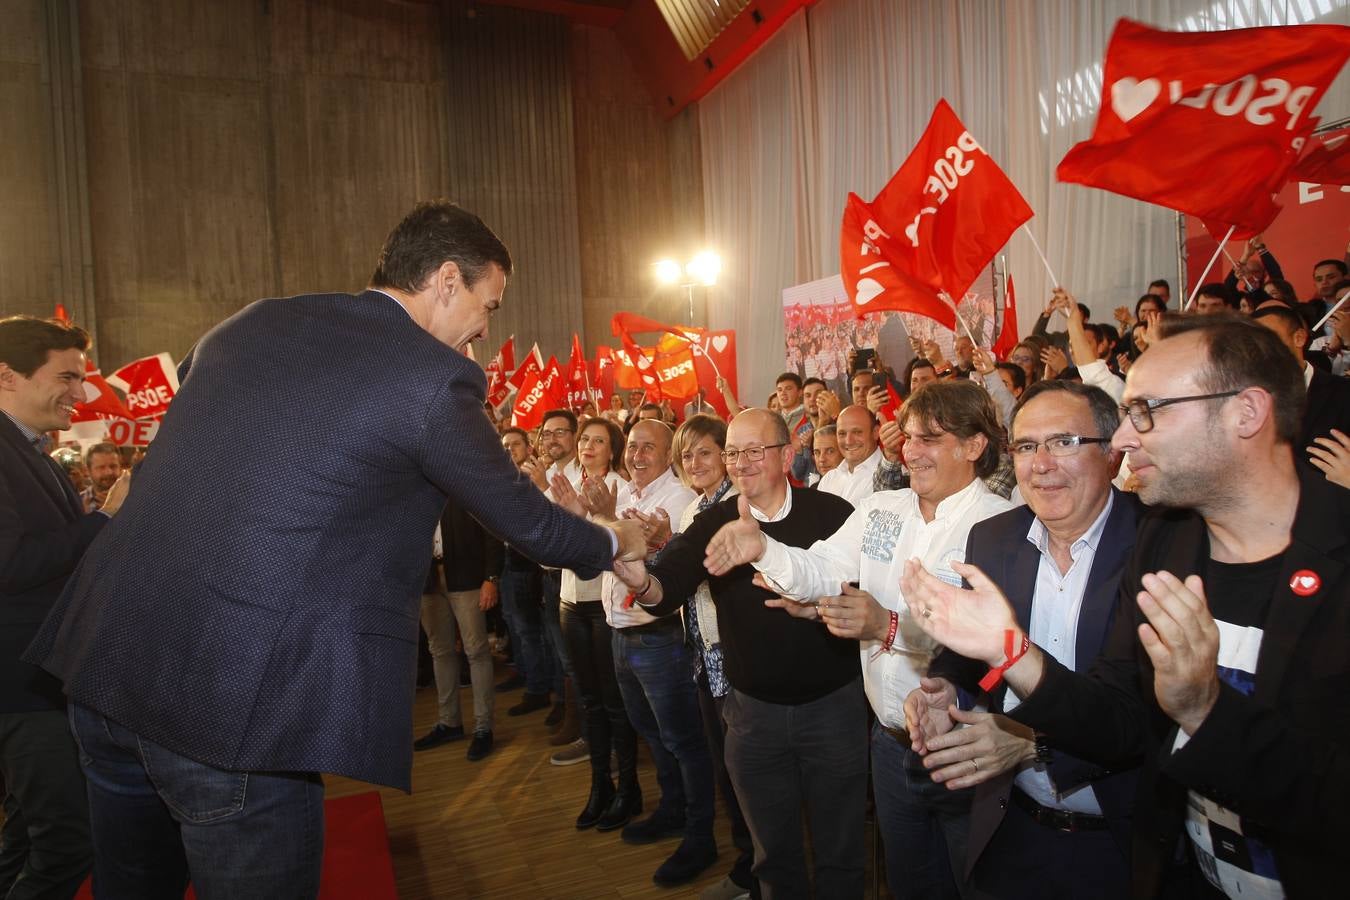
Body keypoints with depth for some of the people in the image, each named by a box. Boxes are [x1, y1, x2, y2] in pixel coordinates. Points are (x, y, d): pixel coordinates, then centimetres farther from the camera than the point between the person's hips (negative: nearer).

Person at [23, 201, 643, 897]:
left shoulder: (249, 325, 10)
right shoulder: (434, 378, -10)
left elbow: (159, 469, 19)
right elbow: (523, 518, 1)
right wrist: (613, 542, 20)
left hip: (102, 657, 8)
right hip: (237, 700, -8)